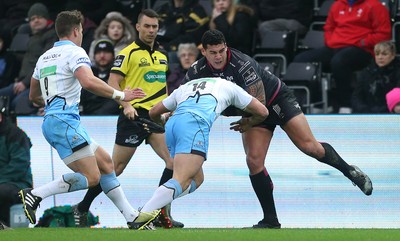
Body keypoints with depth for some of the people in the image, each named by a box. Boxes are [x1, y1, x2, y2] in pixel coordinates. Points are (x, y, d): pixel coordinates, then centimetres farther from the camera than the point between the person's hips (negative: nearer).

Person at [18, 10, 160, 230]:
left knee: (105, 162, 13)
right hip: (64, 122, -10)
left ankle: (132, 217, 11)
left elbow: (34, 96, 29)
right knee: (91, 177, -14)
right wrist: (120, 95, -15)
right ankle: (34, 195, -17)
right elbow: (89, 82, -25)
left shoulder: (45, 57, 19)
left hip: (51, 122, 10)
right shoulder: (75, 52, -6)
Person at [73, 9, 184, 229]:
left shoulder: (162, 56, 16)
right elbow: (112, 83, -12)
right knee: (116, 168, -2)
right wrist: (126, 105, -25)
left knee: (174, 160, -11)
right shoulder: (128, 53, -6)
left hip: (156, 118, 6)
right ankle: (82, 208, 13)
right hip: (134, 117, -6)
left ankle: (160, 213, -6)